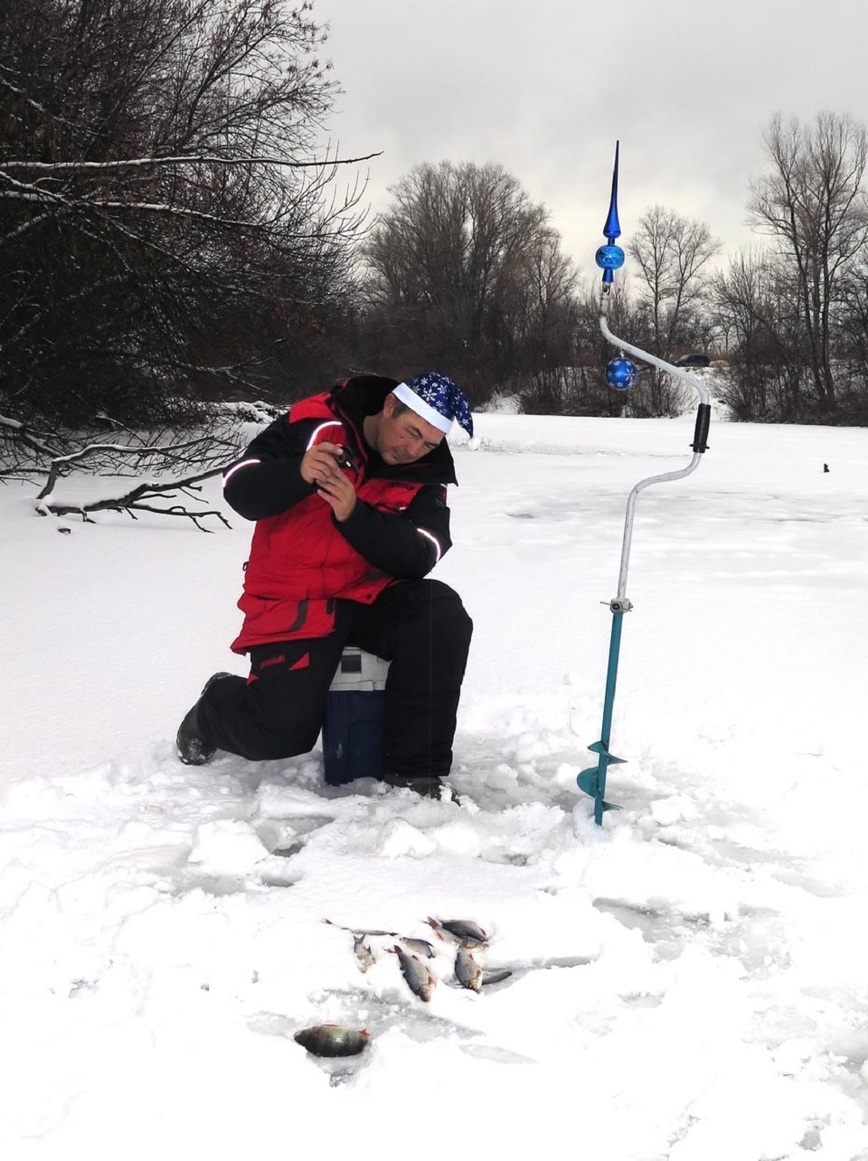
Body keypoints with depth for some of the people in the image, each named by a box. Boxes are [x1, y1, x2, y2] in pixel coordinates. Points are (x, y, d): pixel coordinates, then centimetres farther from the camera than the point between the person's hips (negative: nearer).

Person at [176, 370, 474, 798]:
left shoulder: (423, 475, 1)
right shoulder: (315, 426, -10)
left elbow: (419, 556, -14)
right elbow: (238, 489, -13)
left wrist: (355, 515, -30)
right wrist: (298, 473, -33)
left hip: (371, 599, 4)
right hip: (294, 605, -3)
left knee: (443, 615, -26)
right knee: (282, 732, -17)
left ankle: (415, 770, -14)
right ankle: (217, 707, 22)